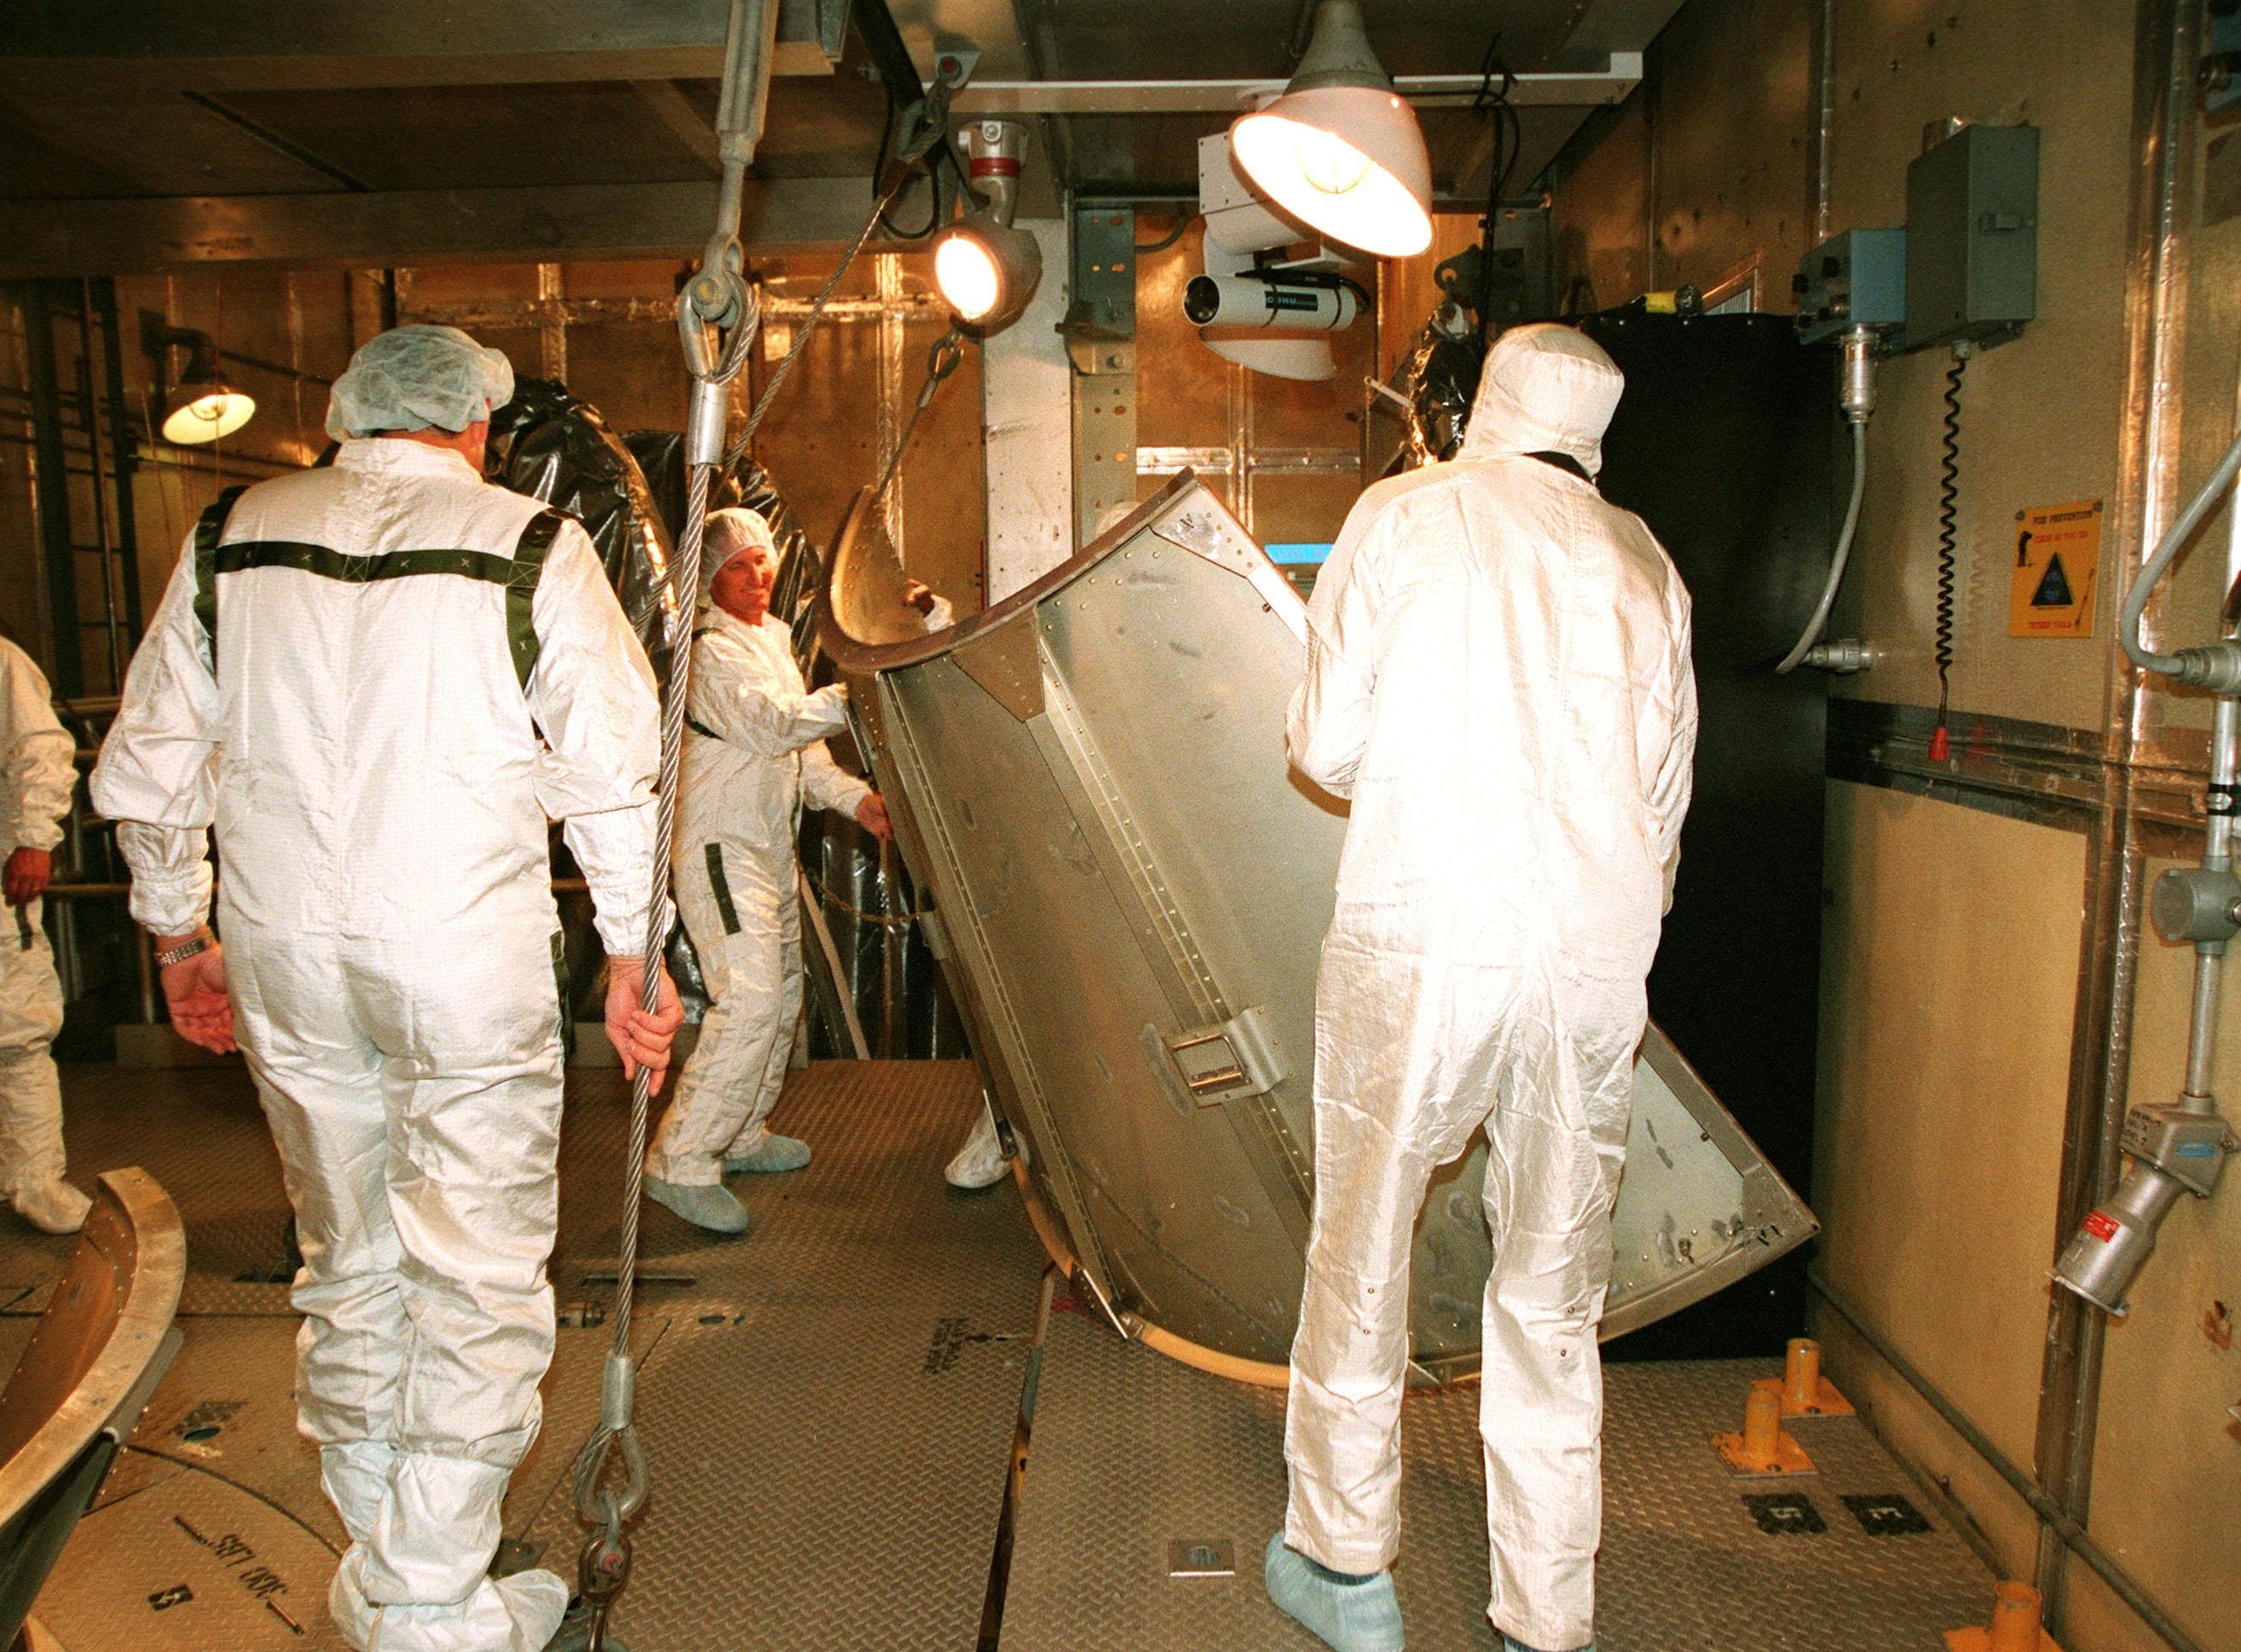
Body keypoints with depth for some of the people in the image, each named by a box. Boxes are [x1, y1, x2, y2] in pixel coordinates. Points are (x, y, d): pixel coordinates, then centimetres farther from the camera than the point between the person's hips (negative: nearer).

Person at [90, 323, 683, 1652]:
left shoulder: (230, 540, 7)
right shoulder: (531, 547, -5)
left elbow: (148, 766, 12)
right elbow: (615, 774, -7)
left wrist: (181, 937, 22)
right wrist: (632, 959, 1)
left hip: (283, 959, 5)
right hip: (469, 957, -5)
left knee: (353, 1263, 19)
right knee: (478, 1278, 6)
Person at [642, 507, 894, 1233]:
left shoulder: (773, 638, 19)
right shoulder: (712, 649, -10)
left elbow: (800, 749, 19)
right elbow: (770, 725, -24)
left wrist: (854, 796, 6)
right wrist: (849, 695, -20)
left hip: (770, 843, 10)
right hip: (721, 845, -10)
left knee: (782, 991, 15)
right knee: (749, 997, -19)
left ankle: (741, 1135, 28)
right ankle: (681, 1162, -14)